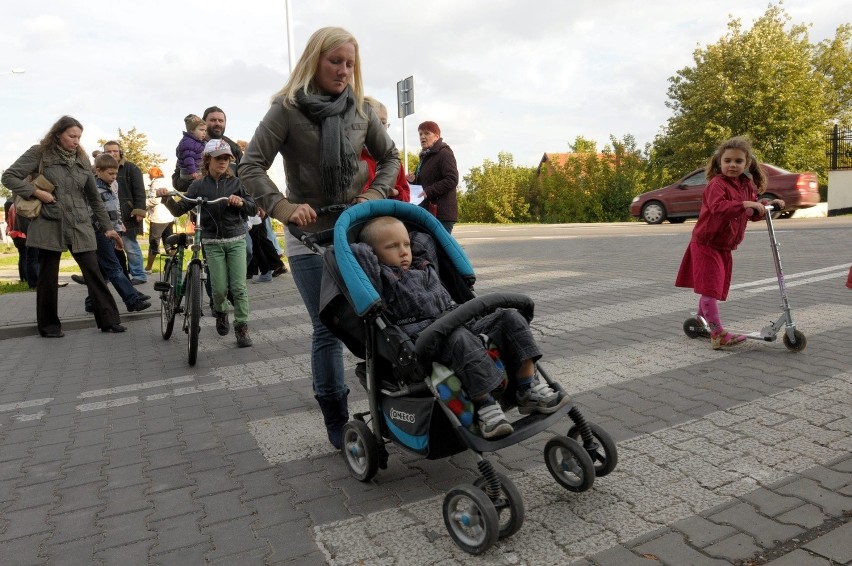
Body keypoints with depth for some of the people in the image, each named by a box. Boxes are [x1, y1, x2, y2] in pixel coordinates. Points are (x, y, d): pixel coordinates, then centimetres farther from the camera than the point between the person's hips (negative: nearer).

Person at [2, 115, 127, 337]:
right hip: (49, 224, -3)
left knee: (94, 273, -1)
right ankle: (49, 325, 18)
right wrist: (37, 192, -13)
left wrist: (107, 227, 12)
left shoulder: (82, 160, 10)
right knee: (48, 276, 5)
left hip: (80, 225, 3)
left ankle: (109, 320, 4)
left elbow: (94, 198, 14)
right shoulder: (39, 153, 0)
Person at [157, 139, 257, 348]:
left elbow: (254, 209, 2)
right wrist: (166, 198, -17)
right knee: (219, 288, -2)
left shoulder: (236, 182, 2)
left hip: (236, 240, 0)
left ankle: (242, 328, 4)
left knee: (239, 287, -6)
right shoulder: (199, 185, 2)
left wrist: (241, 202, -18)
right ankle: (221, 312, 31)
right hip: (213, 243, 0)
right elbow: (179, 210, 2)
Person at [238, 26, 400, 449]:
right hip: (309, 234, -3)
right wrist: (282, 207, -21)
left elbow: (389, 157, 17)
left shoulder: (361, 110, 6)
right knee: (328, 328, -2)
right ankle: (336, 423, 13)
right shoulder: (287, 109, -5)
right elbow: (251, 167, -8)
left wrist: (376, 195, 0)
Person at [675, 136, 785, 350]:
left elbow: (753, 213, 20)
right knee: (710, 290, -11)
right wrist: (745, 204, -41)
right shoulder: (717, 184, -17)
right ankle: (718, 334, -11)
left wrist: (768, 205, 6)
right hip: (706, 244, -8)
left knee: (712, 290, 18)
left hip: (725, 248, 8)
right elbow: (717, 207, -36)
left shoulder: (747, 186, 8)